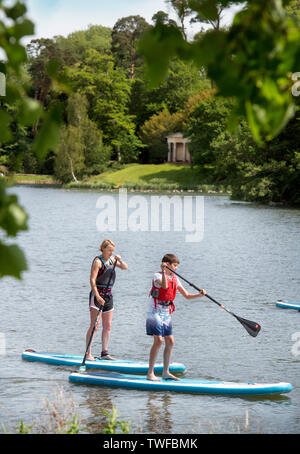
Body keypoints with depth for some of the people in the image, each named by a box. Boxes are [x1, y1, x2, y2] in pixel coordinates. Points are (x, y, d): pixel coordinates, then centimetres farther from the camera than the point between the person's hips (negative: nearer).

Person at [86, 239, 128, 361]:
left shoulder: (111, 259, 12)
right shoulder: (98, 261, -11)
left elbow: (125, 268, 15)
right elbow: (92, 279, -19)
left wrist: (120, 261, -7)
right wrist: (97, 296, -28)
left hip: (108, 295, 8)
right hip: (97, 295, -8)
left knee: (107, 326, 7)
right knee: (95, 325, -12)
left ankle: (104, 353, 13)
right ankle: (88, 354, -11)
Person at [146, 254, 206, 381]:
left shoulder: (175, 279, 12)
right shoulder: (158, 275, -9)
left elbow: (187, 295, 11)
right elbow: (164, 286, -31)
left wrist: (200, 295, -4)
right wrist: (164, 271, -35)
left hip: (166, 314, 8)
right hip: (155, 312, -8)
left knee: (170, 342, 4)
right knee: (158, 341, -15)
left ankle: (166, 372, 12)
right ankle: (150, 373, -12)